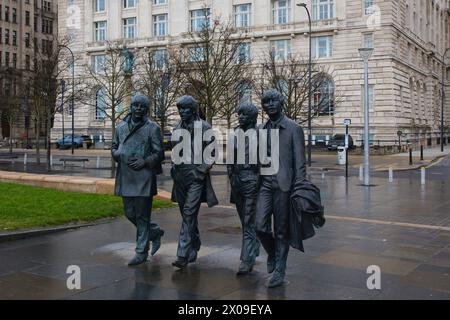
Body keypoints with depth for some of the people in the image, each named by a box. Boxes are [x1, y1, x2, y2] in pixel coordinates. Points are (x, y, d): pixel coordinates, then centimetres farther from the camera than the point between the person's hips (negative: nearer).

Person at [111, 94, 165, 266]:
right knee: (130, 213, 12)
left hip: (144, 177, -5)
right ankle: (155, 232, 34)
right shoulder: (121, 127, 12)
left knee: (142, 215, 0)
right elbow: (114, 147, 21)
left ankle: (141, 252, 10)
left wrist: (145, 161, -16)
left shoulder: (152, 128, -2)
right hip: (125, 177, 6)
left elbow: (159, 153, -3)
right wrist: (119, 155, 0)